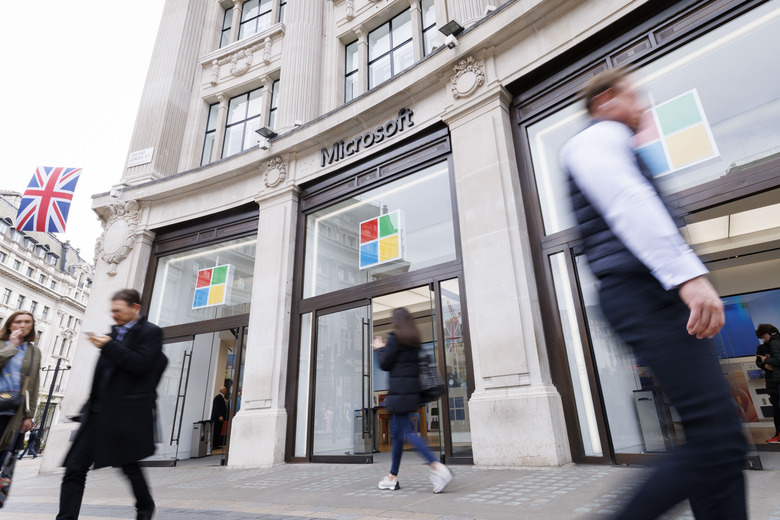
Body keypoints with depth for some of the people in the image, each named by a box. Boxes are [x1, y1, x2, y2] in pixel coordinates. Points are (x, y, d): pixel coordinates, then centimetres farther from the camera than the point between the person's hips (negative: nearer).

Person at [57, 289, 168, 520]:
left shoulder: (150, 332, -6)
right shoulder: (113, 333, 17)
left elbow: (140, 364, -18)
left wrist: (108, 346, -18)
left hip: (125, 412, -7)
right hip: (98, 410, 7)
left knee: (128, 464, 5)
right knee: (75, 467, 1)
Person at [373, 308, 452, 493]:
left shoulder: (395, 338, -10)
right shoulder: (414, 340, 14)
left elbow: (385, 364, -8)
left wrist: (379, 348, 9)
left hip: (399, 391, -9)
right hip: (411, 389, 9)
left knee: (406, 432, -8)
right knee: (396, 432, 14)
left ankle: (437, 467, -16)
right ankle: (392, 477, 21)